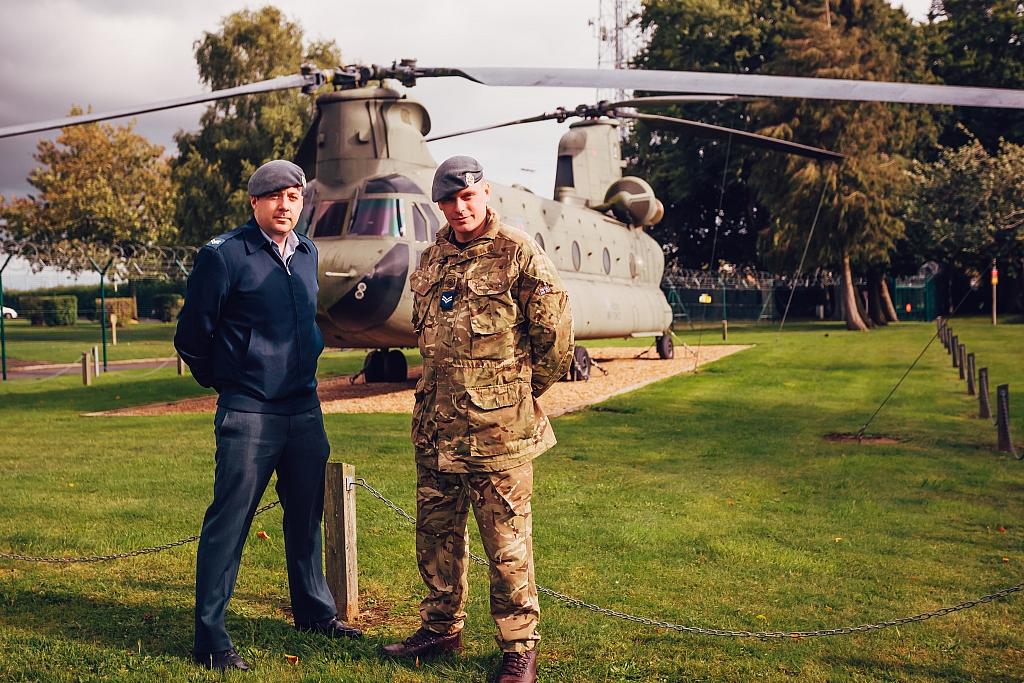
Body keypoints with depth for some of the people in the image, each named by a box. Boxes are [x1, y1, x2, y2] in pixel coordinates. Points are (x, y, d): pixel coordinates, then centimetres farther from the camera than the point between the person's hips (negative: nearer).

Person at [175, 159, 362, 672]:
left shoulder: (307, 253, 10)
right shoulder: (223, 255, -10)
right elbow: (191, 337, -4)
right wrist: (228, 382, 6)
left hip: (304, 410, 7)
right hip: (248, 413, -6)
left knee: (306, 514, 16)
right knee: (229, 522, -3)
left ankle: (314, 610, 32)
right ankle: (210, 639, 6)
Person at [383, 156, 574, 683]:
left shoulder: (518, 254, -8)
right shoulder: (432, 259, 12)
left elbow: (556, 330, -7)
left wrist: (522, 391, 1)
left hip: (497, 430, -6)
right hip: (436, 427, 7)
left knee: (507, 541, 1)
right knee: (435, 533, 15)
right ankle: (441, 628, 31)